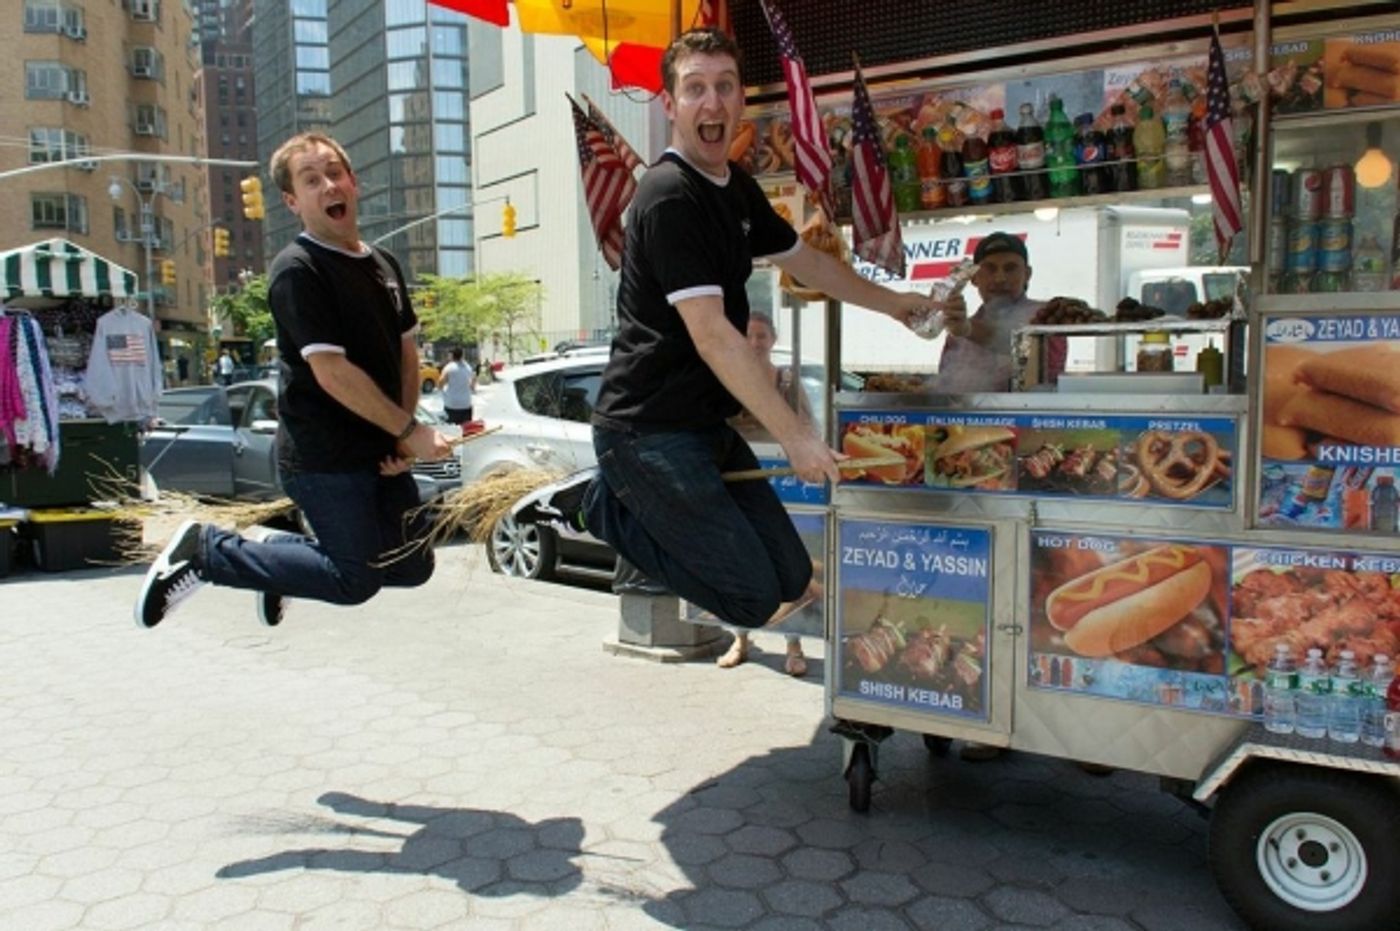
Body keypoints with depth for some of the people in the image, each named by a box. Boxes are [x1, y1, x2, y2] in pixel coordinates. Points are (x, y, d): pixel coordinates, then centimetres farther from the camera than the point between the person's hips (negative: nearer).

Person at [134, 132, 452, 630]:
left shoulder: (383, 265, 11)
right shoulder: (296, 270, -14)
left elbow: (406, 351, 15)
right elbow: (332, 372, -21)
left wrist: (403, 439, 2)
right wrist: (410, 430, -17)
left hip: (381, 452, 8)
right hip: (323, 457, -8)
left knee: (414, 566, 12)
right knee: (356, 580, -4)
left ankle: (283, 550, 29)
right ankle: (205, 550, 10)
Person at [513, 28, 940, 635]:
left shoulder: (738, 189, 11)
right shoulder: (668, 197, -17)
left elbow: (803, 261, 27)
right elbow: (712, 335, -22)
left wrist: (893, 304, 33)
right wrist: (795, 436, -21)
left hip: (706, 424, 9)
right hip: (648, 430, -9)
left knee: (792, 577, 9)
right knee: (752, 598, -8)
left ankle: (617, 496, 14)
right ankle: (597, 505, 3)